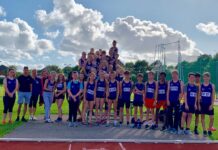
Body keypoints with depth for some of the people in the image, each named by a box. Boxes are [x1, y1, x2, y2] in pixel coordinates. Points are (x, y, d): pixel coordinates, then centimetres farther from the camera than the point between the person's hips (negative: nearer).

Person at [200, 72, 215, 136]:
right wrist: (198, 104, -3)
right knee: (202, 117, 6)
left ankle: (209, 130, 15)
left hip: (209, 104, -1)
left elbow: (213, 96, -2)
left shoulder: (212, 86, -1)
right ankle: (204, 131, 17)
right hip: (202, 104, 1)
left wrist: (212, 104, -9)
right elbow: (199, 95, 2)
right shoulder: (200, 85, 0)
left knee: (212, 118, -2)